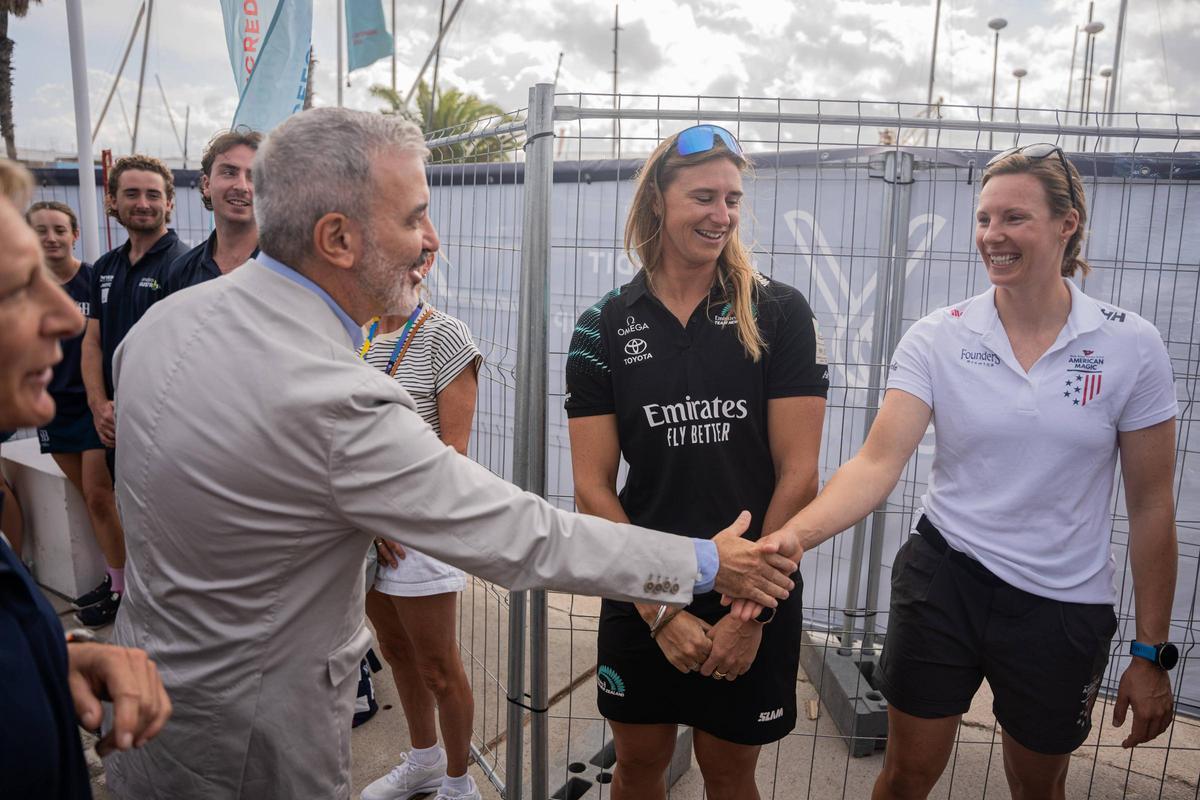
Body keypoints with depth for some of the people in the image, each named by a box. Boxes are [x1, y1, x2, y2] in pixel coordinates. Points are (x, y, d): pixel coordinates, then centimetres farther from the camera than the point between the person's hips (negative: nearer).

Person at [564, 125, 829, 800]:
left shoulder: (779, 313, -8)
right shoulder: (604, 326, -4)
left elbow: (799, 475, -9)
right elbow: (593, 487, -6)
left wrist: (751, 610, -11)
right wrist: (660, 610, -11)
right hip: (640, 597, 2)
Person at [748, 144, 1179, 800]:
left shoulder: (1131, 346, -8)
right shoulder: (937, 338, -9)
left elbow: (1150, 506, -2)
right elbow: (878, 463, -18)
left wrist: (1152, 654, 1)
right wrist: (795, 534, -36)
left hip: (1064, 607, 1)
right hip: (944, 580, 0)